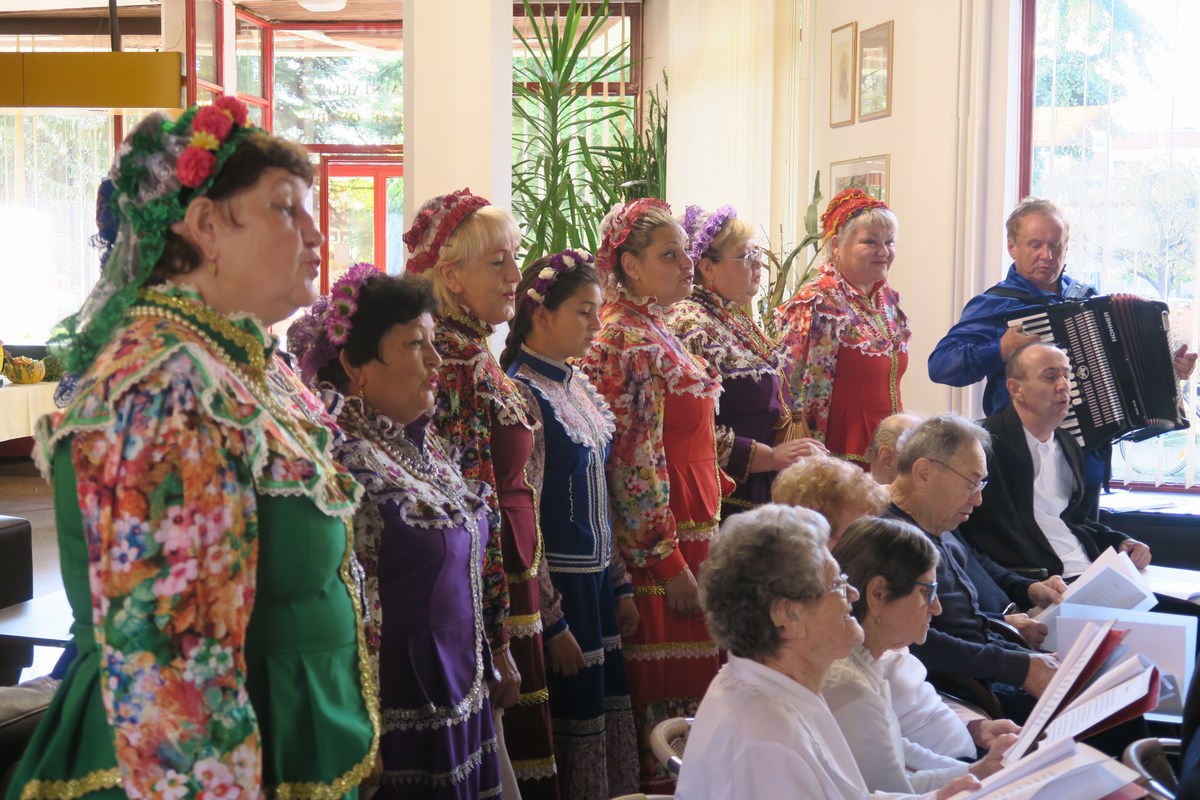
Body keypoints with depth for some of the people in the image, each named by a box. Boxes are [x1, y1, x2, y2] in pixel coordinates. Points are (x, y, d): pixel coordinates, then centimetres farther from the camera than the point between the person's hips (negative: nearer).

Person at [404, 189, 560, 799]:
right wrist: (498, 643, -19)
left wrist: (537, 604, 21)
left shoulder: (467, 352, 12)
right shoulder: (461, 363, -18)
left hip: (511, 580, 10)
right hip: (491, 592, -10)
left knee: (516, 748, 17)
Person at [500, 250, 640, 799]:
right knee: (575, 722, 3)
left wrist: (620, 585, 14)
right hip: (556, 584, -8)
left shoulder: (579, 385, 9)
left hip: (596, 578, 8)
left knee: (609, 710, 14)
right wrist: (551, 623, -17)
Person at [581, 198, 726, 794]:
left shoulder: (653, 331, 14)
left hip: (693, 533, 10)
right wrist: (671, 564, -19)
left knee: (690, 676, 14)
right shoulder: (629, 343, -16)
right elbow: (636, 465, -20)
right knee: (672, 684, -2)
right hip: (663, 540, -10)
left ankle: (673, 782, 23)